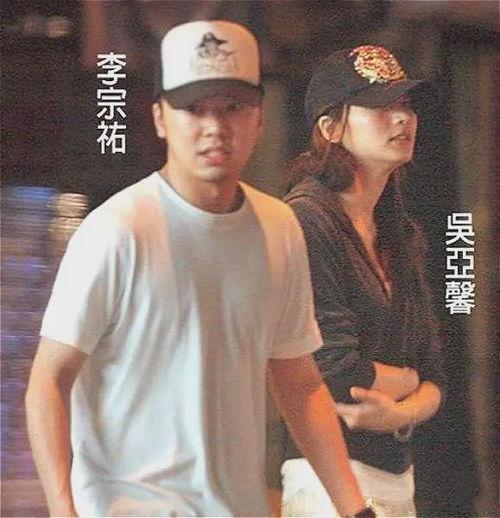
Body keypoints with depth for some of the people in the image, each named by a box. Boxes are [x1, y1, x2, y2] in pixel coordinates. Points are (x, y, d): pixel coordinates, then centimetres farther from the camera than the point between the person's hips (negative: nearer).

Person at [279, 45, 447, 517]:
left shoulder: (401, 235, 15)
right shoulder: (307, 219, -12)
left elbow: (434, 375, 14)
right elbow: (335, 372, -18)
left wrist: (402, 412, -9)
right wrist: (409, 380, 2)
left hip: (397, 471, 8)